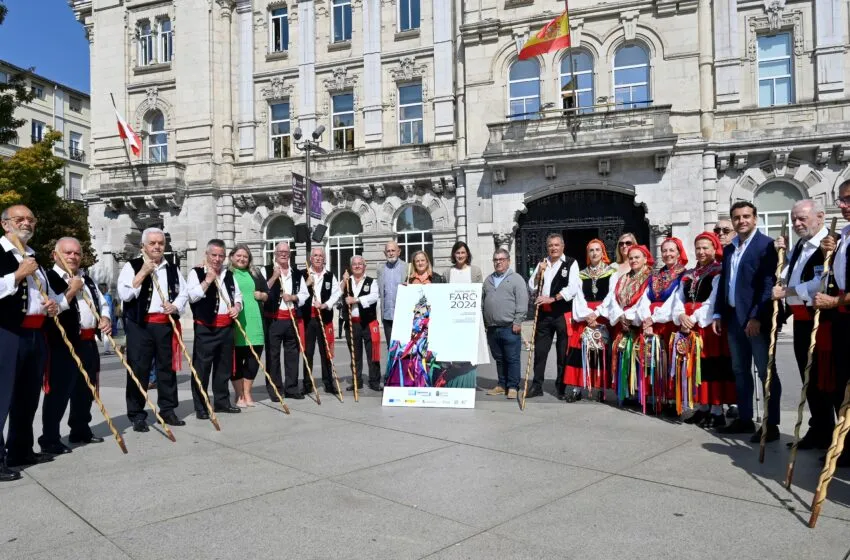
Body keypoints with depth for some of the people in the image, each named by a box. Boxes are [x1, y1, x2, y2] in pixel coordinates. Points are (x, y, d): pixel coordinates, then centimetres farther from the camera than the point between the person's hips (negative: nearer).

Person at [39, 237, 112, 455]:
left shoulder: (87, 279, 19)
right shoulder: (49, 278, -9)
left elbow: (101, 303, 23)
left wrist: (104, 318, 4)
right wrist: (71, 291, -20)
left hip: (88, 343, 8)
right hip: (63, 344, -8)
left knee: (86, 390, 16)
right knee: (58, 392, -6)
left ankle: (81, 430, 29)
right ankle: (50, 439, 3)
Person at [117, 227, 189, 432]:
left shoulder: (172, 268, 13)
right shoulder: (132, 266, -1)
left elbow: (184, 292, 14)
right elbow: (124, 294, -13)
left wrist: (176, 306, -6)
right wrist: (143, 272, -15)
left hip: (166, 324, 4)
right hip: (140, 325, -4)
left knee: (167, 368, 9)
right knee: (138, 370, -1)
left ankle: (167, 410, 21)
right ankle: (137, 415, 8)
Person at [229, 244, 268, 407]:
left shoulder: (255, 275, 17)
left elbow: (267, 294, 22)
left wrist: (261, 295, 2)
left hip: (254, 321, 5)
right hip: (235, 322, -4)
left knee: (254, 357, 6)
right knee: (236, 358, 2)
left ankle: (247, 393, 19)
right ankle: (239, 395, 14)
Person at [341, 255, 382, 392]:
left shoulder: (371, 282, 5)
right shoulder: (346, 282, 13)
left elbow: (374, 297, -14)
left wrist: (355, 300, -19)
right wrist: (344, 282, -13)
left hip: (368, 323, -3)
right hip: (351, 323, 3)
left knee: (372, 354, -1)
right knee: (355, 355, 10)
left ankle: (374, 382, 6)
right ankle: (357, 382, 19)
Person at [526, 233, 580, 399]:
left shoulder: (571, 263, -3)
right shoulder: (542, 264, 13)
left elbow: (573, 288, -14)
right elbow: (532, 287, 10)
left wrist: (552, 298, -18)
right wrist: (539, 272, -6)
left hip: (563, 313, -4)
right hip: (544, 313, 4)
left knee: (563, 353, 4)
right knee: (540, 350, 7)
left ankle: (561, 387, 14)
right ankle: (537, 386, 16)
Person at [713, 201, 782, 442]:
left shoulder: (766, 245, -8)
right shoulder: (729, 249, 14)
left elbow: (769, 284, -15)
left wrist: (756, 317, -20)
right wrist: (718, 314, 11)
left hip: (757, 319, -7)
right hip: (734, 318, 8)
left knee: (766, 372, 0)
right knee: (740, 371, 13)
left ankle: (771, 424, 8)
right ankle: (744, 419, 24)